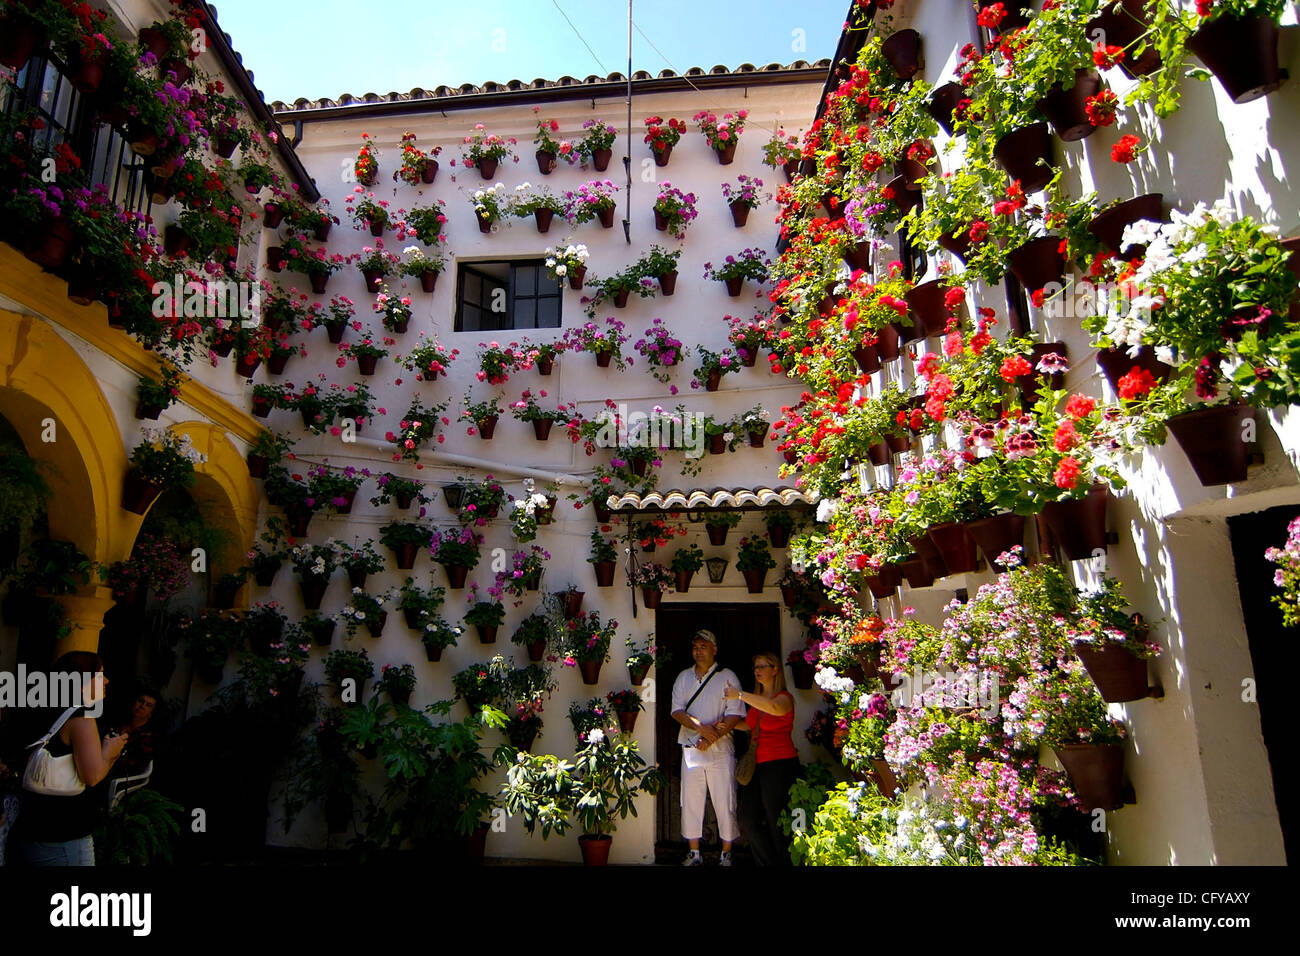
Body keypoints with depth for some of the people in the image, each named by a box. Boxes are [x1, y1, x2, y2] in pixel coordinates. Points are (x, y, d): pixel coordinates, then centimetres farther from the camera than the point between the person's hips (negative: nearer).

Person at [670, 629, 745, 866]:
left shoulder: (727, 677, 1)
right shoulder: (683, 678, 10)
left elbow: (736, 714, -7)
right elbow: (677, 711, 1)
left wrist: (712, 737, -16)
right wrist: (701, 727, -15)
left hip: (720, 750, -3)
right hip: (691, 749, 3)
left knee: (725, 803, 1)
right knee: (690, 802, 7)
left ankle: (726, 855, 13)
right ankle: (694, 853, 19)